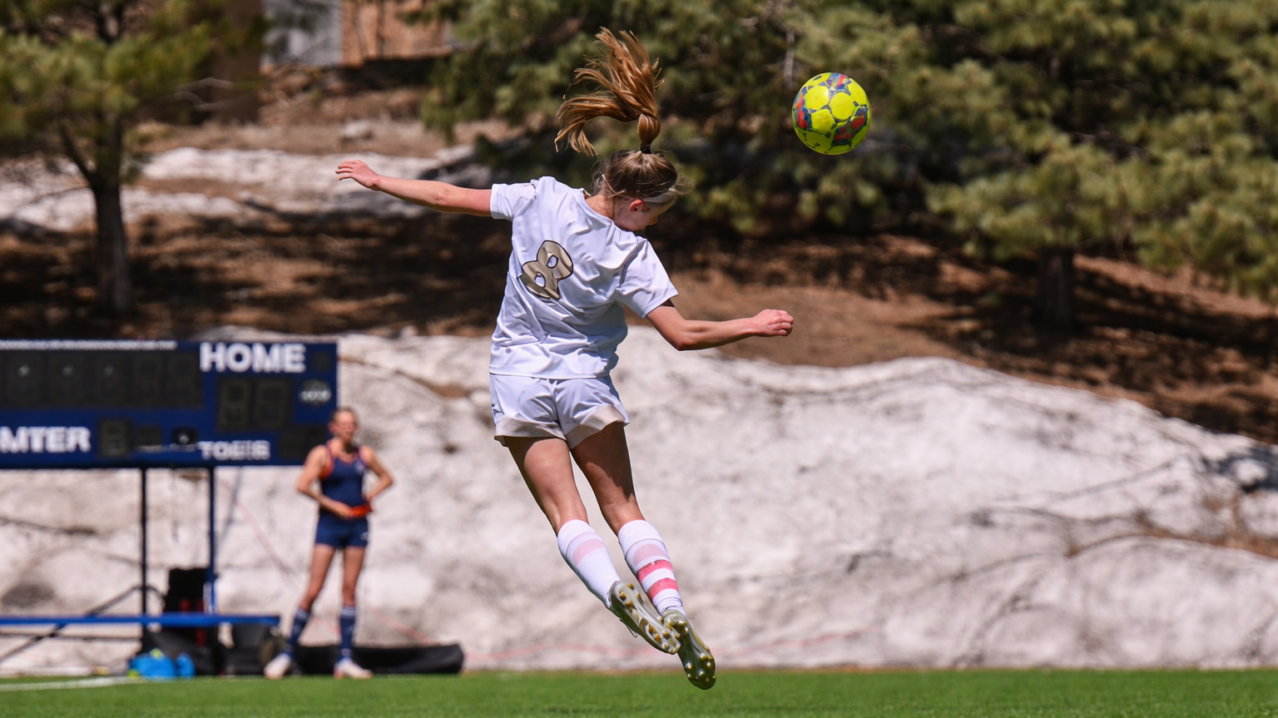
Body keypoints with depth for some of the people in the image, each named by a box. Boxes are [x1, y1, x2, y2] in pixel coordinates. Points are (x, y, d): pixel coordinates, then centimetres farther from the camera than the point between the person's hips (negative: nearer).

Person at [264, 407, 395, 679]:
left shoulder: (365, 455, 9)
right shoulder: (321, 454, -5)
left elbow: (386, 478, 24)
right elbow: (303, 485, -17)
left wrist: (371, 494, 7)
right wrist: (332, 505, -15)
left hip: (357, 525, 4)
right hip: (330, 524, -4)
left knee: (349, 591, 3)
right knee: (313, 590, -8)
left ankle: (345, 660, 4)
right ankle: (287, 653, -1)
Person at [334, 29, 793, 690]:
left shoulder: (543, 199, -9)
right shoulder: (633, 256, -14)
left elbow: (452, 198, -1)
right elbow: (683, 335, -16)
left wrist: (379, 181, 12)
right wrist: (752, 327, -2)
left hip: (518, 380, 2)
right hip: (585, 385, -2)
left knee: (566, 514, -4)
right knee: (624, 510, 7)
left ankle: (615, 593, -29)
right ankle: (670, 607, -11)